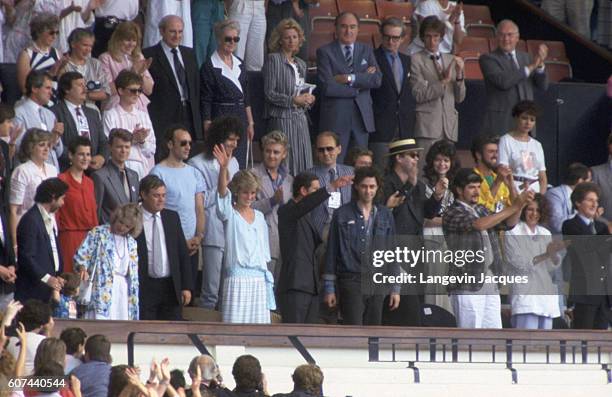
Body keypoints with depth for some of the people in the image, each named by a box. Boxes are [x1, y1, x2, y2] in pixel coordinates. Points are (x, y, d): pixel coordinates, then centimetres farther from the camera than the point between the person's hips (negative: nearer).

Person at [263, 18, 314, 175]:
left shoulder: (301, 64, 18)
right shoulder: (273, 59, -1)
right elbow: (269, 93, -8)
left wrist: (308, 99, 4)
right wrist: (293, 100, -15)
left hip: (300, 119, 6)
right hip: (281, 118, -6)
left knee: (303, 163, 0)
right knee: (285, 163, -11)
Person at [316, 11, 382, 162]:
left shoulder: (366, 51, 13)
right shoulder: (325, 52, 0)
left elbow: (377, 79, -1)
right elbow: (327, 87, -12)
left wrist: (349, 78, -12)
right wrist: (361, 80, -8)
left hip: (361, 116, 4)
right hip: (335, 118, -4)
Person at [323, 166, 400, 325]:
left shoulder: (385, 215, 10)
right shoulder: (342, 214, 2)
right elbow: (331, 251, 3)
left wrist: (395, 288, 9)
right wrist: (329, 288, 0)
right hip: (351, 282, -3)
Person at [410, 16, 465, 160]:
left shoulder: (451, 60, 17)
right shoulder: (416, 60, 2)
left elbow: (460, 98, 15)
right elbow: (419, 95, -7)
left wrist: (459, 74, 0)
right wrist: (444, 82, -13)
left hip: (449, 126, 5)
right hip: (427, 126, -4)